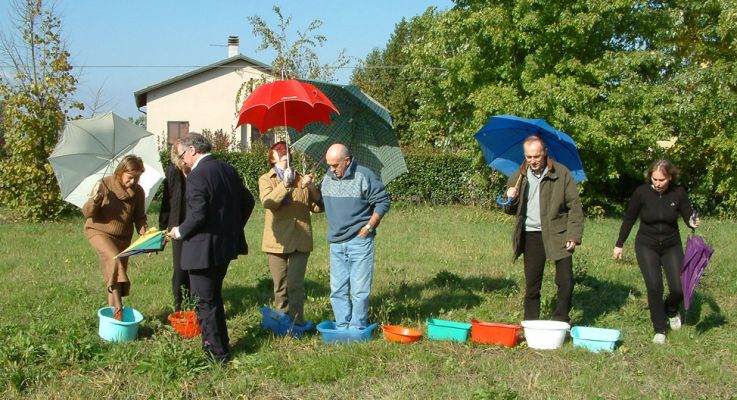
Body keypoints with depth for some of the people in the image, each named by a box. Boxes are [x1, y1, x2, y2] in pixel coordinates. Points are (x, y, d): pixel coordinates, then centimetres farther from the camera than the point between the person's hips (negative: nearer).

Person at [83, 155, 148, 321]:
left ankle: (113, 309, 17)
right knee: (114, 260, -28)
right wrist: (94, 200, -32)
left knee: (118, 269, 4)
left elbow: (139, 217, 4)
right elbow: (87, 213, -12)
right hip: (99, 231, -5)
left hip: (123, 237, 5)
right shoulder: (104, 185, -15)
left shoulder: (138, 191, -4)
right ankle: (118, 306, -29)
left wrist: (145, 233, -14)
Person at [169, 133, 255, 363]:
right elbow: (247, 202, 13)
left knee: (206, 303, 3)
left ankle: (218, 354, 10)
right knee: (214, 297, 23)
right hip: (226, 246, 9)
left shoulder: (196, 176, -19)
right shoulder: (228, 170, 7)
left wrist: (180, 231, -7)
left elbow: (198, 215, -25)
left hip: (204, 249, -9)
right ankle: (221, 345, 33)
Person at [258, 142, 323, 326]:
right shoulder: (266, 180, 7)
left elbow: (318, 207, 8)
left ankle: (297, 322, 1)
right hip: (277, 240, -1)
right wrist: (285, 185, -28)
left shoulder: (302, 180, 14)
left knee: (296, 285, -5)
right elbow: (267, 202, -14)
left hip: (300, 240, 1)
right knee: (280, 285, 6)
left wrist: (312, 188, -10)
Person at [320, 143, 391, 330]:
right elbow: (320, 203, 23)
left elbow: (383, 201, -7)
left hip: (359, 242, -5)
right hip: (336, 243, 5)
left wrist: (368, 227, -9)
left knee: (359, 289, -1)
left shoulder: (364, 176, -10)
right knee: (337, 289, 8)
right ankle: (342, 327, 17)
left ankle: (357, 328, 8)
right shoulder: (327, 178, 7)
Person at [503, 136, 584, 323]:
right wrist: (510, 200, -10)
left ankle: (560, 322, 12)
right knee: (532, 284, 6)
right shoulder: (518, 177, 6)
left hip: (557, 235, -2)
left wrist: (574, 235, -10)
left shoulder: (561, 173, -4)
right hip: (532, 236, 2)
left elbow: (575, 206, -2)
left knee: (565, 281, -4)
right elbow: (511, 211, 13)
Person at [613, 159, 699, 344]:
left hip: (671, 246, 1)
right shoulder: (642, 192, -14)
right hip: (647, 247, -1)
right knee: (654, 287, -11)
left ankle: (671, 311, 32)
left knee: (679, 288, -3)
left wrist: (693, 222, -26)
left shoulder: (678, 193, -12)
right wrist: (619, 244, 3)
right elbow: (629, 219, -2)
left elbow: (688, 216, -1)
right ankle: (659, 330, 6)